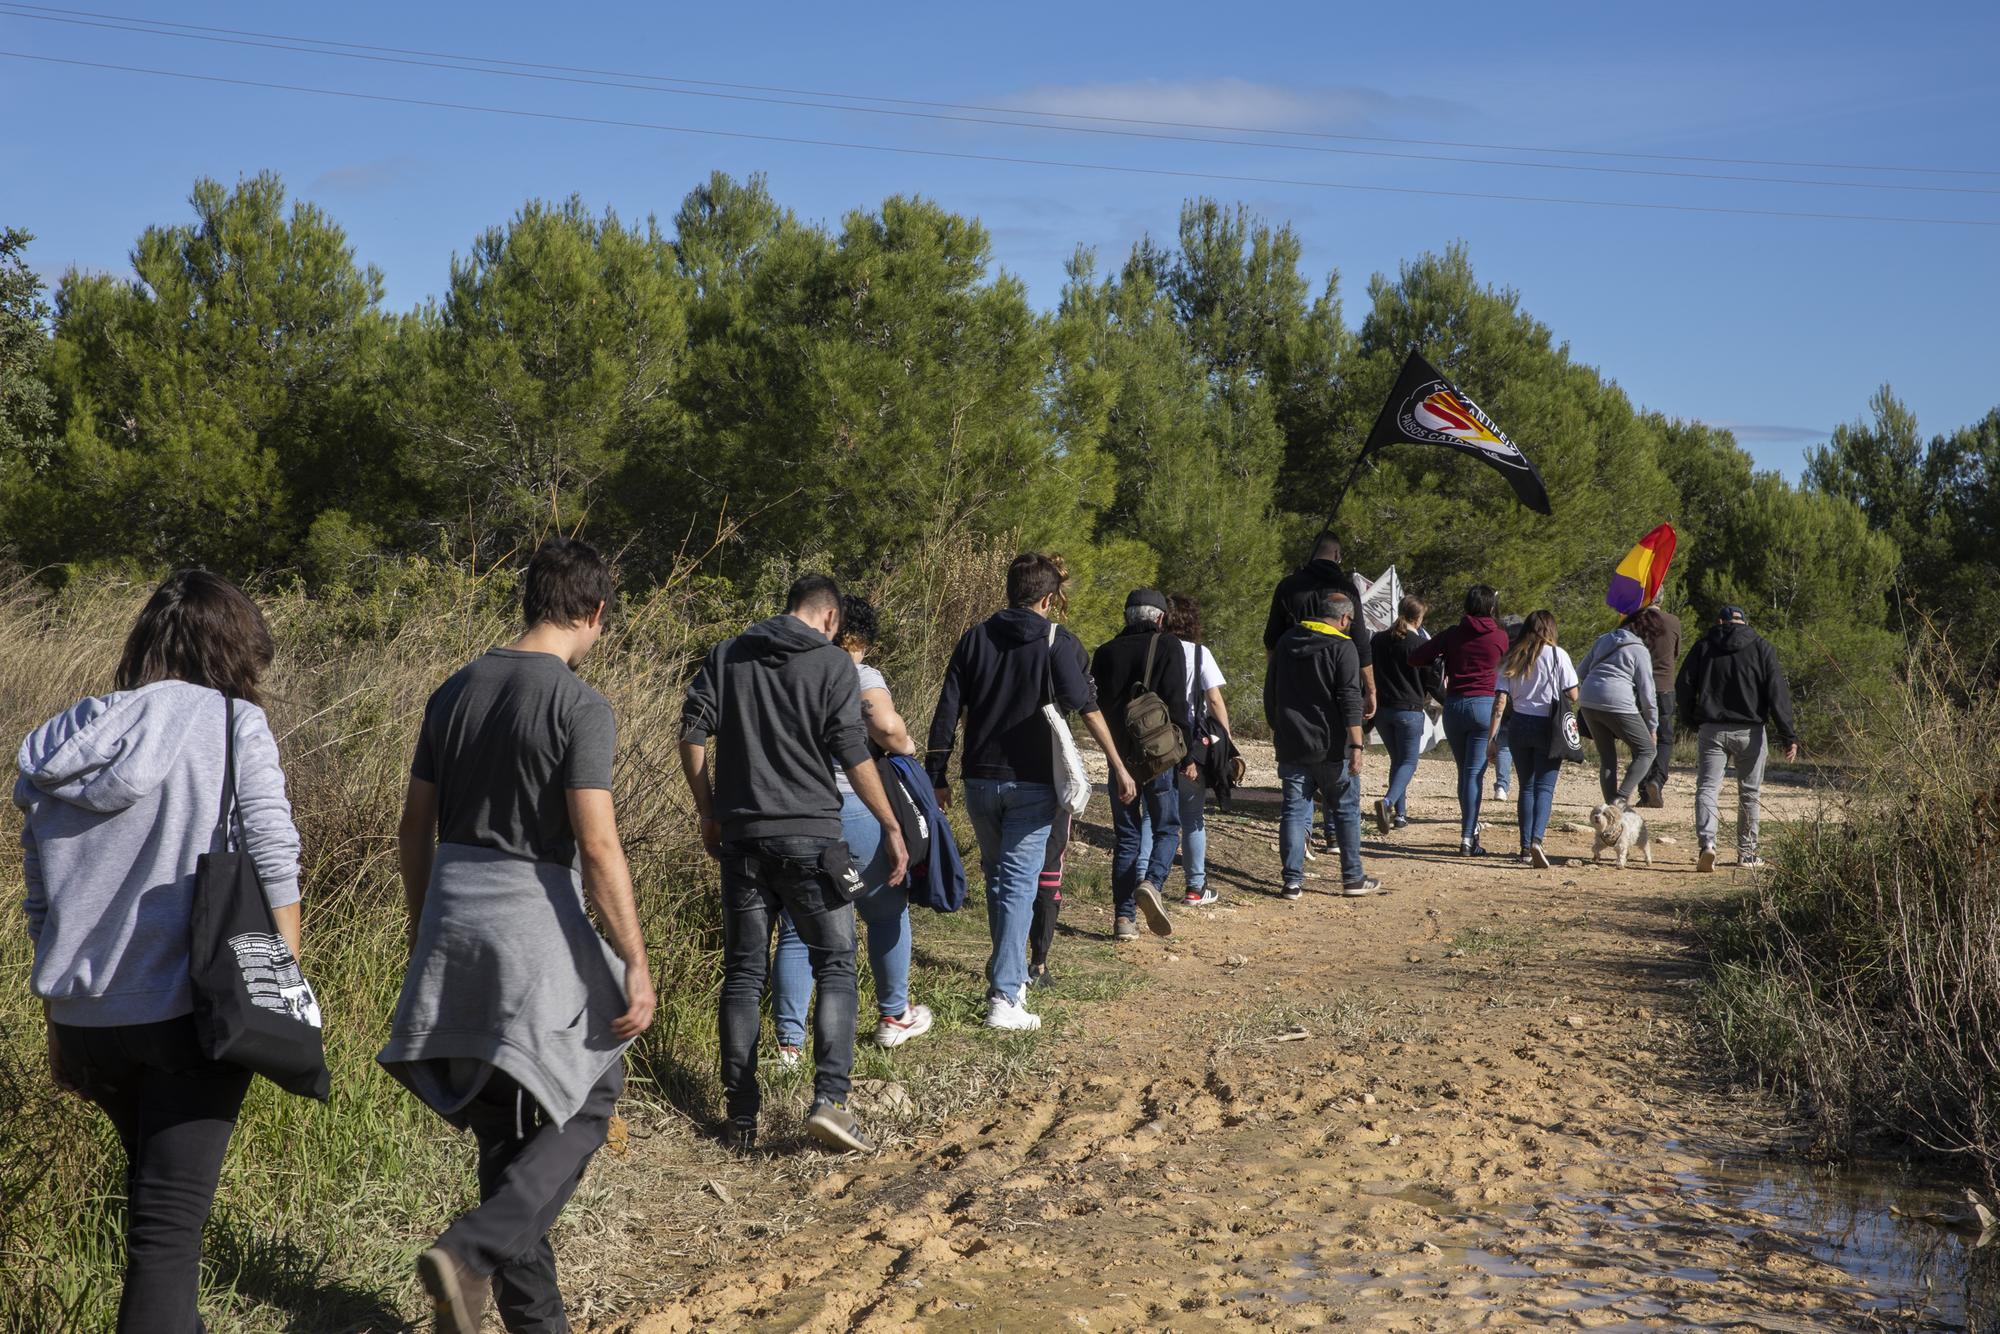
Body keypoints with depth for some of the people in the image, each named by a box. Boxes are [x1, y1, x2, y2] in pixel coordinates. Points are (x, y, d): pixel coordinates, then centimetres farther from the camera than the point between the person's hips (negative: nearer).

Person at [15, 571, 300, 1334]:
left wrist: (60, 1027, 21)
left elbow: (41, 904, 12)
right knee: (169, 1220, -1)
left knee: (150, 1182, 27)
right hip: (191, 1011, -5)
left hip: (84, 1016, 6)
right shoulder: (232, 724, -6)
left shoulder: (55, 744, 9)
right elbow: (273, 869, -10)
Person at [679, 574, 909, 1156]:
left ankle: (741, 1117, 11)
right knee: (835, 965, 4)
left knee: (743, 972, 9)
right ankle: (830, 1098, -12)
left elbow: (692, 734, 4)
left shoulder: (726, 655, 9)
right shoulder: (833, 663, -3)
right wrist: (891, 829, -1)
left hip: (742, 836, 4)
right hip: (813, 836, -4)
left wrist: (709, 815, 13)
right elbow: (853, 754, -8)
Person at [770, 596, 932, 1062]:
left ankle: (788, 1042, 7)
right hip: (850, 810, -4)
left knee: (796, 931, 10)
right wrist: (904, 745, -4)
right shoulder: (861, 677, -5)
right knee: (887, 911, 18)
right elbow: (886, 725, -23)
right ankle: (894, 1017, 29)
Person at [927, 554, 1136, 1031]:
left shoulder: (976, 637, 6)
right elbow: (1087, 708, -16)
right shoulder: (1057, 642, -5)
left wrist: (938, 775, 9)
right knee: (1019, 884, -4)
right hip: (1031, 783, -4)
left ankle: (1009, 974, 31)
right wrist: (1119, 767, -15)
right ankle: (1004, 997, -11)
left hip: (980, 780, 4)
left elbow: (947, 711, 4)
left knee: (997, 877, 19)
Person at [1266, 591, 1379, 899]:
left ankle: (1293, 881, 1)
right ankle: (1353, 878, 14)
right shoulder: (1342, 647, -9)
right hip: (1331, 746, -4)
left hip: (1291, 746, 4)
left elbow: (1270, 692, 18)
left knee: (1294, 811, 6)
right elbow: (1350, 700, -16)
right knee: (1347, 810, 9)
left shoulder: (1286, 641, 10)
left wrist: (1277, 730, 28)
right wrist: (1356, 747, -16)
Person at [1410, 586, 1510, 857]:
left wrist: (1441, 658, 15)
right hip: (1484, 706, -2)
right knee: (1475, 773, -4)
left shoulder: (1453, 635, 3)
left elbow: (1415, 658, 1)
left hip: (1454, 706, 2)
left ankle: (1471, 829, 22)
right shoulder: (1499, 637, 0)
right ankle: (1467, 839, -8)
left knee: (1464, 771, 15)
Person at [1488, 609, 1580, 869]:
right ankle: (1536, 840, -24)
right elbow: (1572, 696, -7)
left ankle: (1525, 847, 13)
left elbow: (1501, 701, -1)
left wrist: (1491, 735, 0)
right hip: (1547, 726, -3)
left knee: (1526, 787, 14)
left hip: (1519, 726, 3)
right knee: (1544, 787, -4)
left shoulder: (1512, 658, 5)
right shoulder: (1557, 655, -4)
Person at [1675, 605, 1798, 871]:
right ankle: (1747, 853, 18)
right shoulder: (1761, 647, 3)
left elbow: (1683, 687, 2)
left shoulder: (1703, 646, 5)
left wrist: (1691, 721, 15)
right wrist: (1788, 736, -5)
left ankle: (1707, 842, -24)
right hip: (1750, 731, 0)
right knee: (1749, 794, 13)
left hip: (1712, 729, 0)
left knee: (1707, 787, -2)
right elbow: (1778, 693, -4)